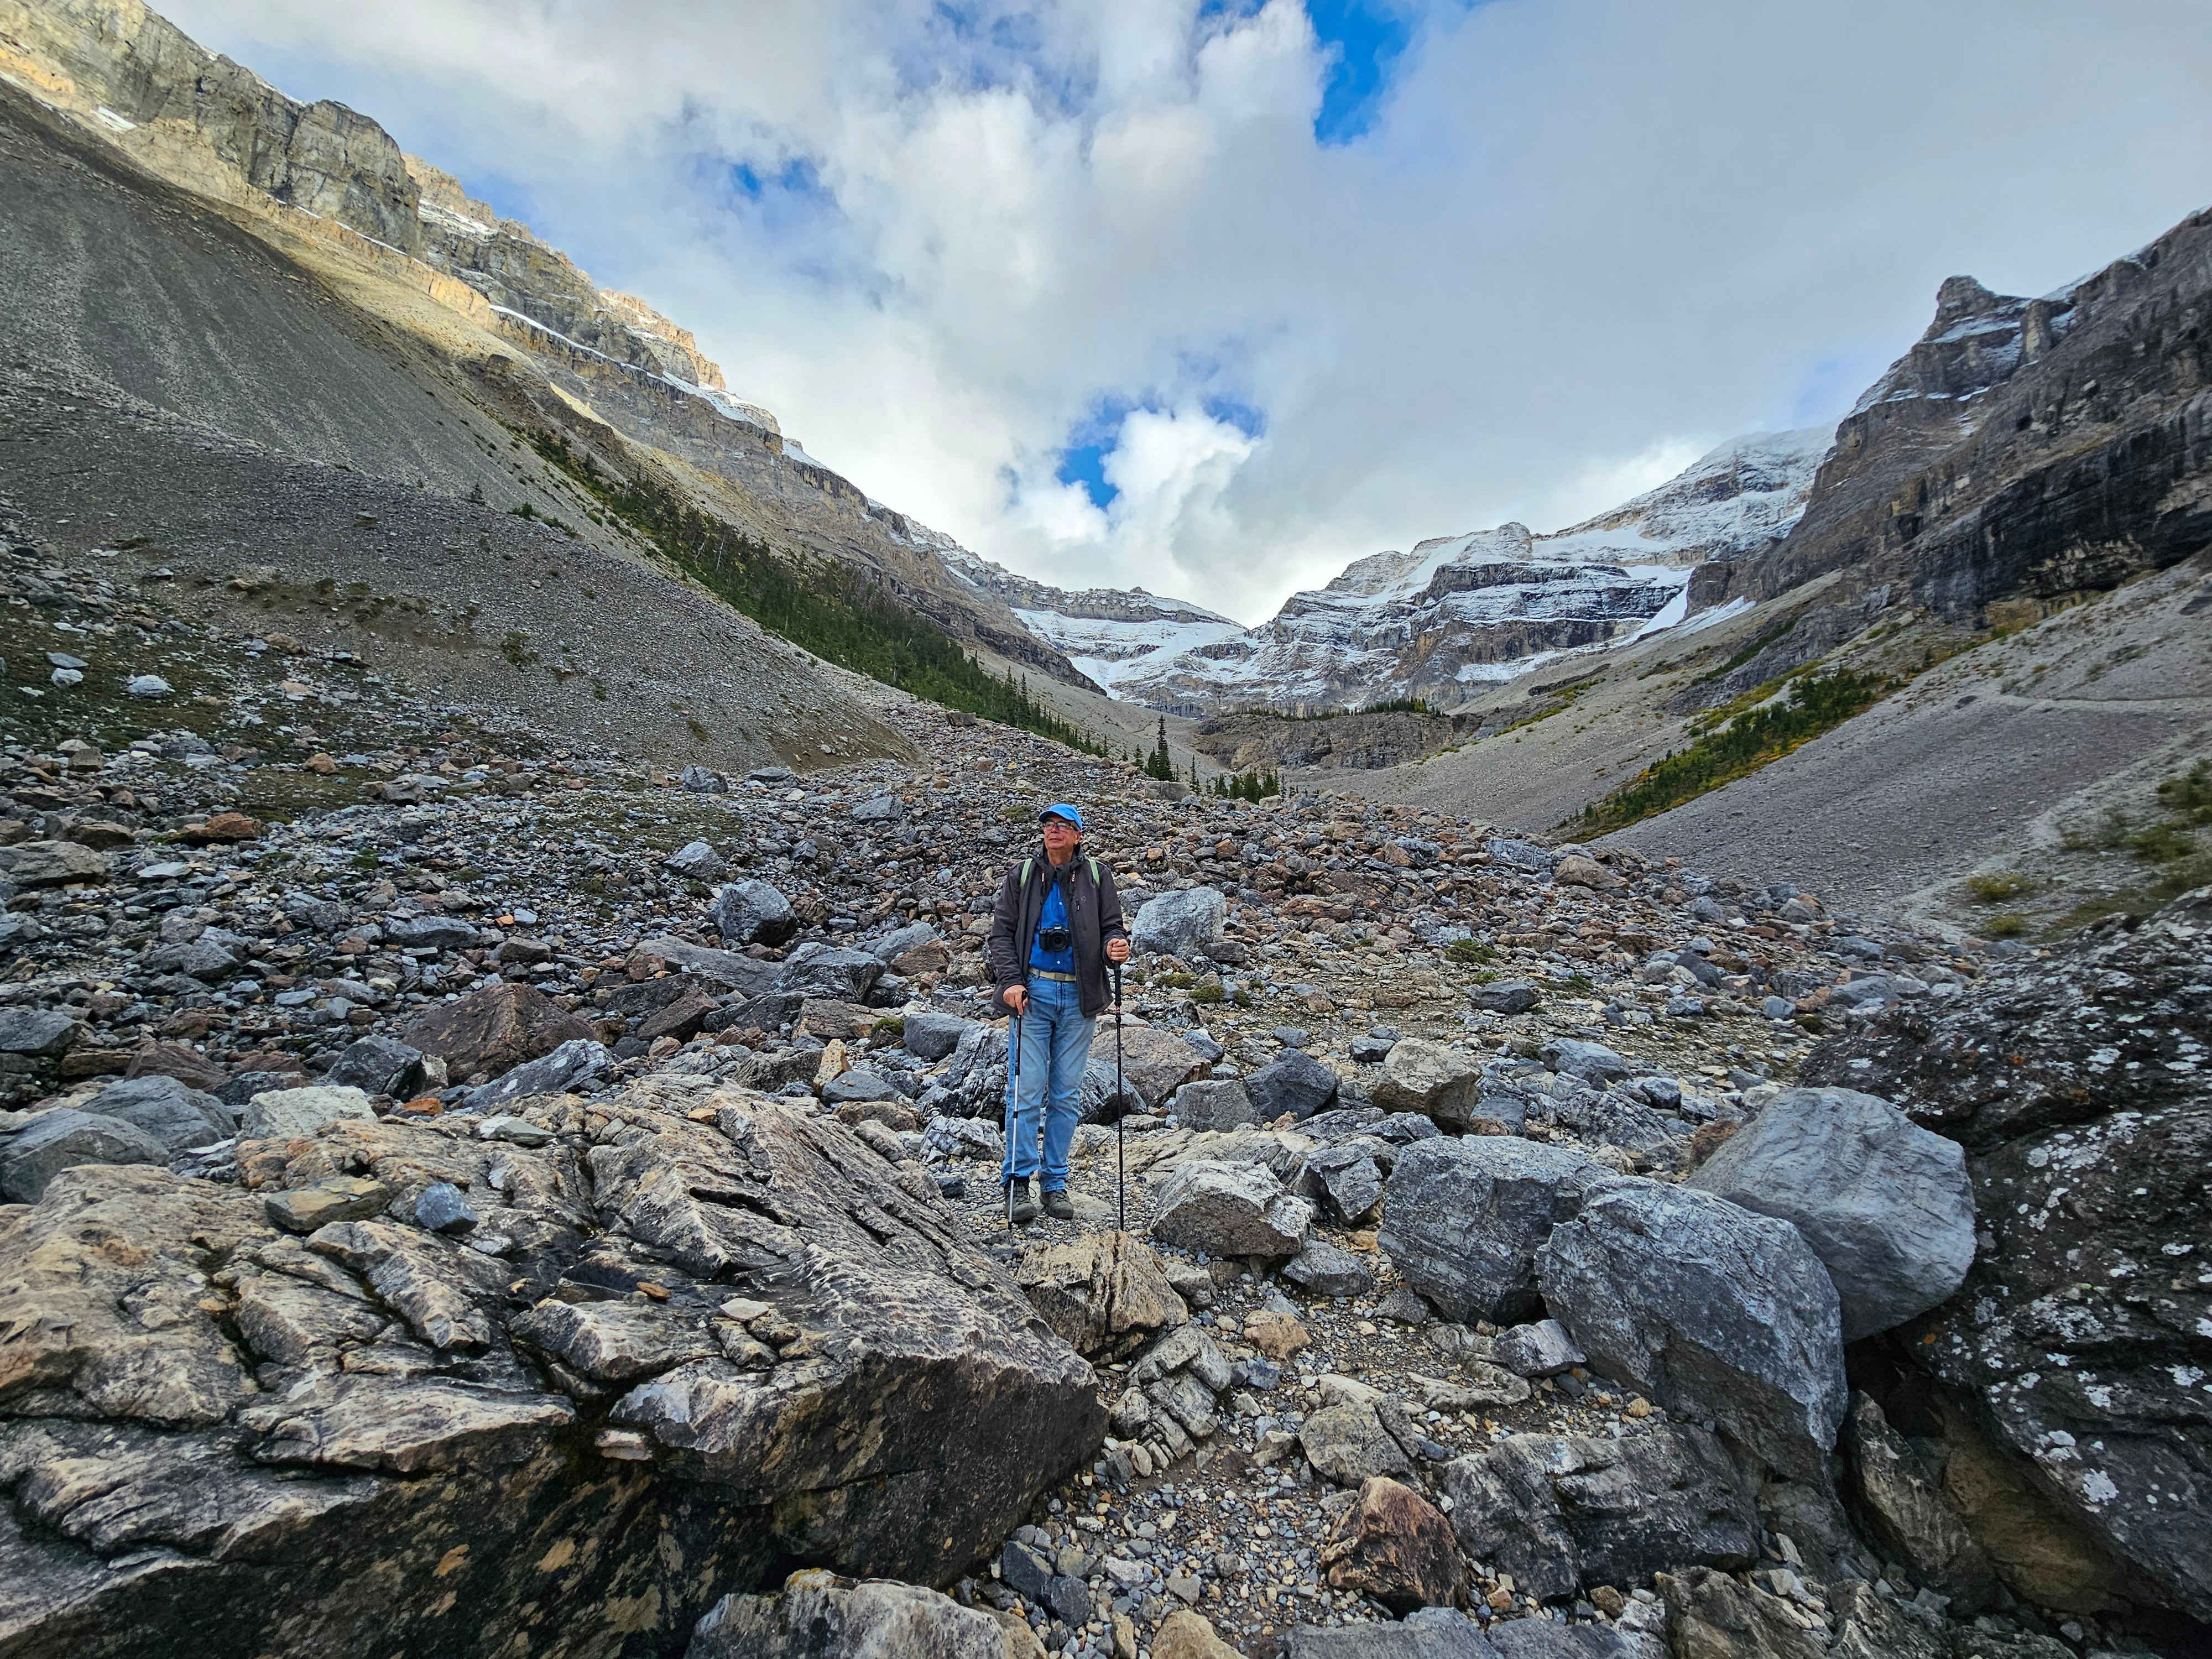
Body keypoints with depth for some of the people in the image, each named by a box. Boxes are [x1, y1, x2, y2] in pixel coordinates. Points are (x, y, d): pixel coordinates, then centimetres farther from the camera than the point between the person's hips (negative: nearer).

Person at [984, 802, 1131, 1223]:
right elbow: (1002, 932, 4)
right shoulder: (1022, 874, 6)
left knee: (1067, 1095, 7)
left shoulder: (1096, 875, 8)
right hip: (1033, 992, -1)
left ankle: (1056, 1183, 19)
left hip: (1079, 998, 1)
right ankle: (1017, 1180, 9)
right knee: (1028, 1089, -4)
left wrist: (1116, 946, -14)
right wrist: (1010, 981, -9)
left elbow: (1111, 925, 9)